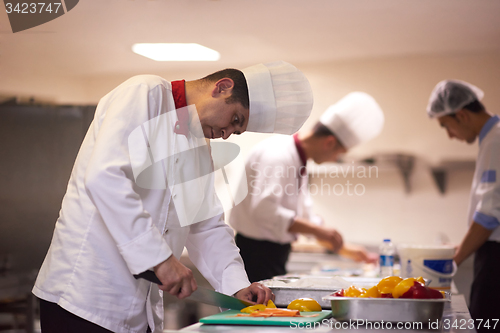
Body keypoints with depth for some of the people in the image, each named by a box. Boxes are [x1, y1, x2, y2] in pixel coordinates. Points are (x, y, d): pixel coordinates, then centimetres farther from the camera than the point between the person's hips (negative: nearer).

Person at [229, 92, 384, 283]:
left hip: (274, 256, 10)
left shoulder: (297, 159, 15)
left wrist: (345, 249, 22)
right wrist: (318, 230, -28)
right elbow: (263, 210, -30)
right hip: (257, 254, -10)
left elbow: (304, 217, 24)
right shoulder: (277, 155, -17)